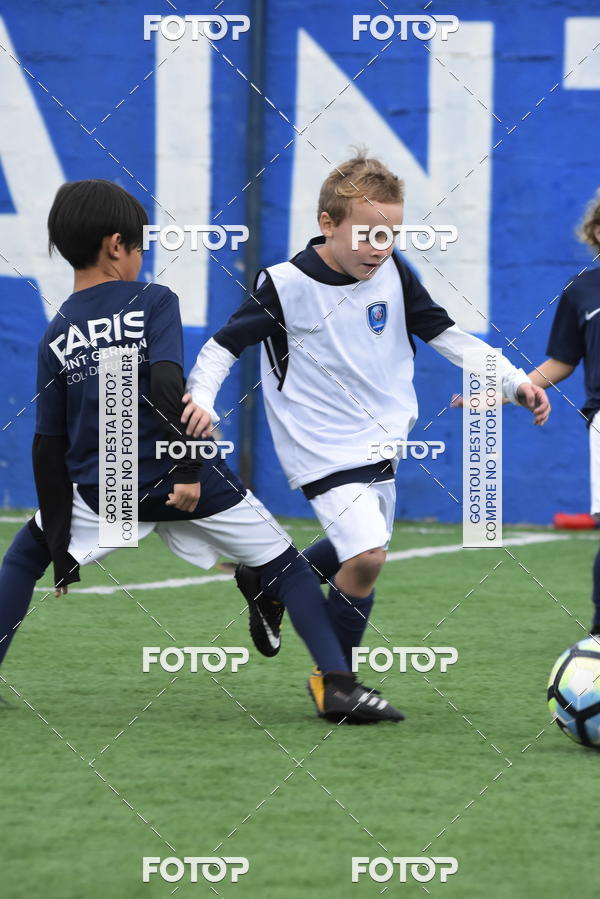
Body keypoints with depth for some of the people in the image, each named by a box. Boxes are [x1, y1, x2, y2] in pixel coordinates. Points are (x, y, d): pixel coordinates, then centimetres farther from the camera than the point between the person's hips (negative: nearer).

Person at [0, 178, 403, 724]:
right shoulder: (153, 302, -5)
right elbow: (167, 384, -22)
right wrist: (189, 468, -19)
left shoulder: (56, 337, 4)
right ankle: (339, 684, -5)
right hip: (185, 479, -2)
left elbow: (50, 447, 3)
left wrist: (61, 551, 5)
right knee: (286, 566, 10)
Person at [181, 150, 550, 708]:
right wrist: (200, 398, -24)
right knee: (366, 556, -20)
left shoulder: (393, 274, -1)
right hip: (322, 450, -7)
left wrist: (513, 381, -1)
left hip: (381, 443, 7)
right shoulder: (285, 285, -15)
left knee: (358, 552, 19)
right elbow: (223, 346, -7)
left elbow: (446, 335, 7)